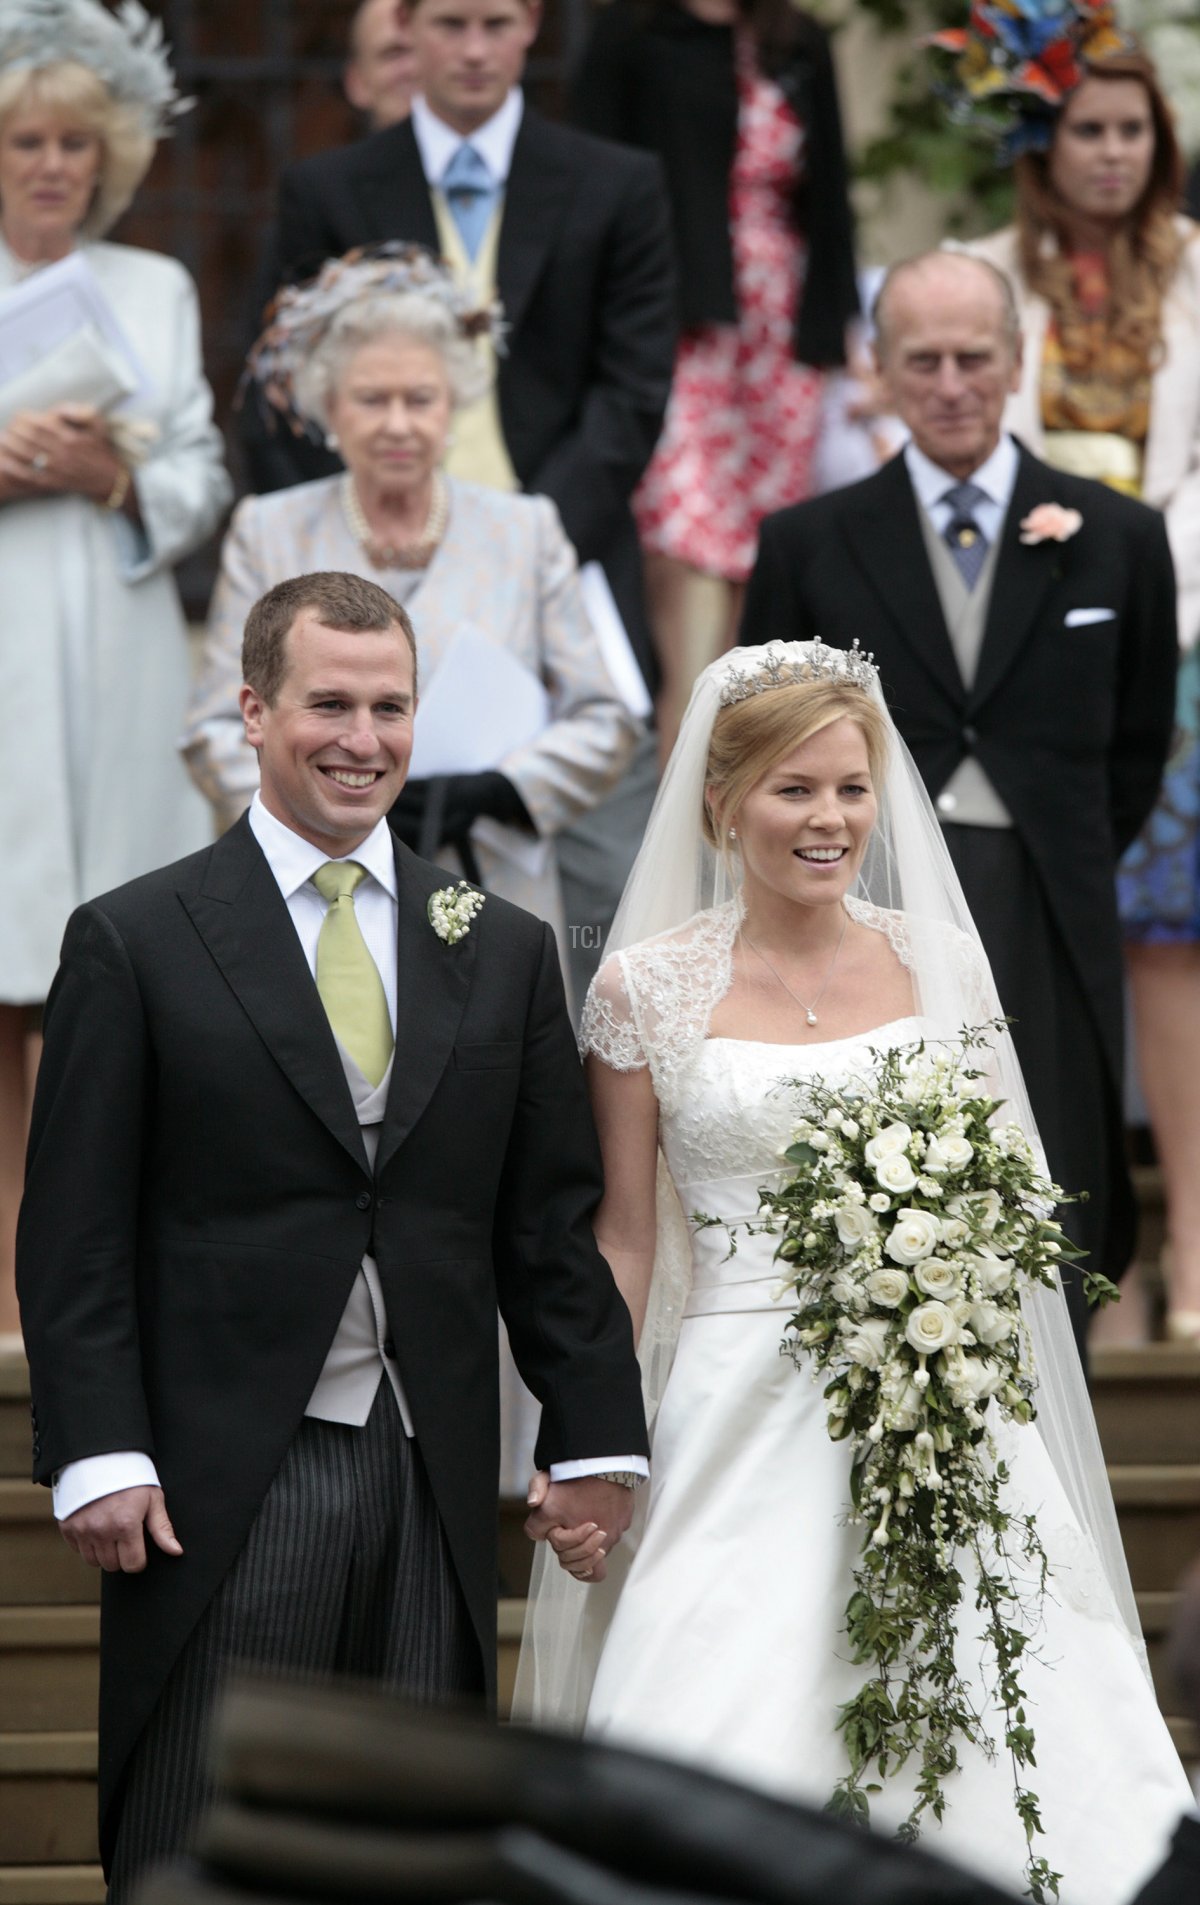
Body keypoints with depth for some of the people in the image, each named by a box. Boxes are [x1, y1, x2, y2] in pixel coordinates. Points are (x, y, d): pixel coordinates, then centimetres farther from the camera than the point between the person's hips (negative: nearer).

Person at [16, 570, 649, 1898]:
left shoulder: (502, 952, 12)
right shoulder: (133, 942, 0)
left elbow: (552, 1226, 12)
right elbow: (75, 1233, -3)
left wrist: (594, 1438, 6)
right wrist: (98, 1458, -11)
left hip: (436, 1488, 4)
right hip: (223, 1485, -3)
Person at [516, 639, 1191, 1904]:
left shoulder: (941, 958, 6)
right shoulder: (649, 985, 0)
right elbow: (622, 1240, 4)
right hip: (746, 1422, -2)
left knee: (972, 1769, -4)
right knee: (739, 1785, -10)